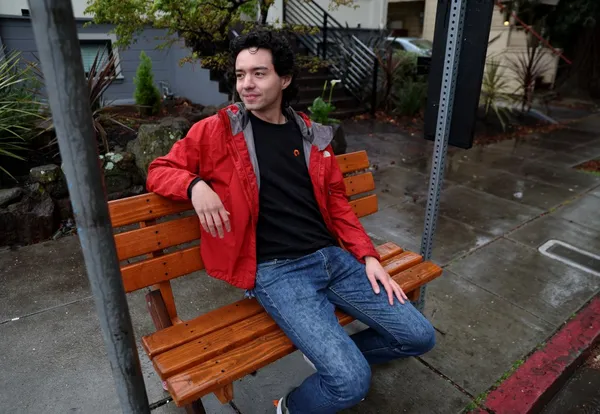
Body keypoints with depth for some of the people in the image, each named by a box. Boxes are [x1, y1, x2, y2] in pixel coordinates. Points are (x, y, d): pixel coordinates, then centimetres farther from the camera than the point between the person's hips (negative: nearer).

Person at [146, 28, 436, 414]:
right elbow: (160, 171, 7)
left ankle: (332, 354, 30)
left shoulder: (313, 135, 11)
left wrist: (368, 256, 3)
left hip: (333, 257, 6)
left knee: (419, 336, 5)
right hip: (275, 270, -5)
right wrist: (196, 185, -16)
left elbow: (337, 203, 14)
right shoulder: (218, 130, 1)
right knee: (351, 382, -18)